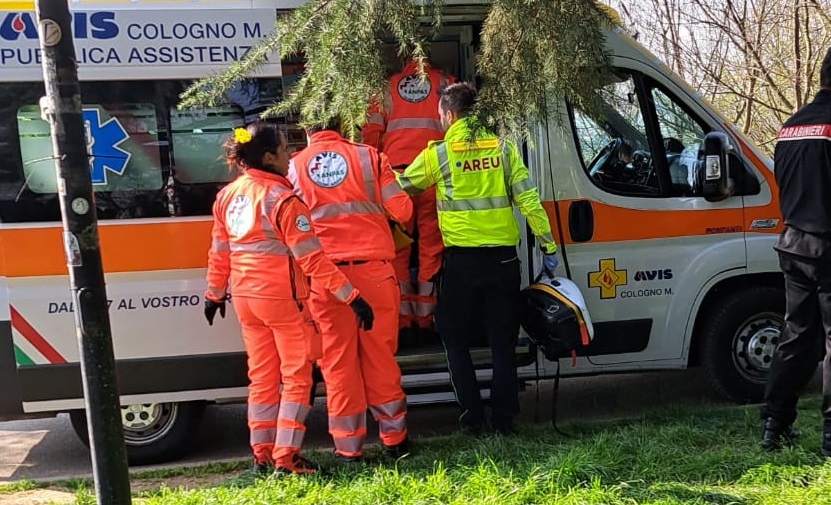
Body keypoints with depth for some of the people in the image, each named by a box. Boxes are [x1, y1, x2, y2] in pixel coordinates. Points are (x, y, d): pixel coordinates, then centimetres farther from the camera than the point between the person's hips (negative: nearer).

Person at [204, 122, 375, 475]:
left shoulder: (227, 196, 5)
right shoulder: (282, 199, -17)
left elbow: (219, 253, 12)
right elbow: (312, 259, -19)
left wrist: (215, 293, 25)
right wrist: (350, 296, -17)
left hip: (245, 297, 7)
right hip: (282, 297, -7)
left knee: (261, 377, 16)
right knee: (296, 377, 3)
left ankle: (261, 455, 22)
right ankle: (285, 459, 1)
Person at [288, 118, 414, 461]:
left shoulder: (294, 167, 5)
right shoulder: (368, 156, 3)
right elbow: (401, 211, 2)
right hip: (374, 271, 1)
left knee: (338, 361, 7)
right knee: (381, 356, 11)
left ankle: (348, 446, 11)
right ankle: (394, 439, 19)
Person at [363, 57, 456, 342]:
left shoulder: (388, 87, 15)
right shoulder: (444, 83, 13)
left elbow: (371, 134, 8)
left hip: (395, 174, 1)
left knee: (397, 248, 6)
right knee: (431, 246, 5)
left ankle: (403, 319, 3)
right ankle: (424, 318, 5)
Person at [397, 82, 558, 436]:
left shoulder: (438, 154, -3)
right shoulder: (503, 148, 3)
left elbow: (401, 186, 10)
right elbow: (528, 200, -1)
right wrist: (547, 244, 5)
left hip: (462, 258, -2)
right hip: (503, 257, 3)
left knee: (456, 340, 12)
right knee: (503, 342, 11)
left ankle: (472, 417, 9)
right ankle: (504, 419, 13)